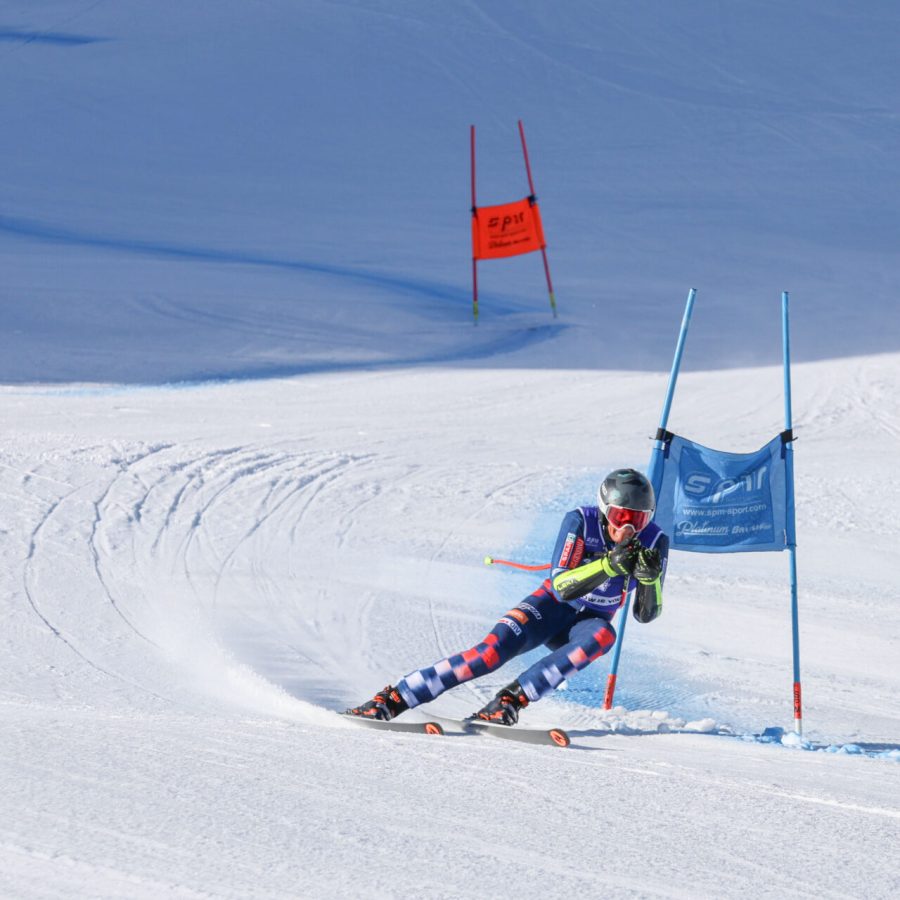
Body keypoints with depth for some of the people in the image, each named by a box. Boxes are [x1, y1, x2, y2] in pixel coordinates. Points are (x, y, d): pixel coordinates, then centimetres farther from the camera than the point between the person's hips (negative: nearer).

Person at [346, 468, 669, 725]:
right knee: (494, 650, -28)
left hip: (587, 624, 2)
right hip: (551, 608, -2)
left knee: (603, 635, -35)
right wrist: (610, 565, -41)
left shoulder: (654, 542, -15)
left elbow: (646, 614, -14)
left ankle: (511, 700, -36)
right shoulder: (581, 521, -21)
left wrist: (649, 576, -35)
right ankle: (392, 698, -25)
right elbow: (561, 587, -28)